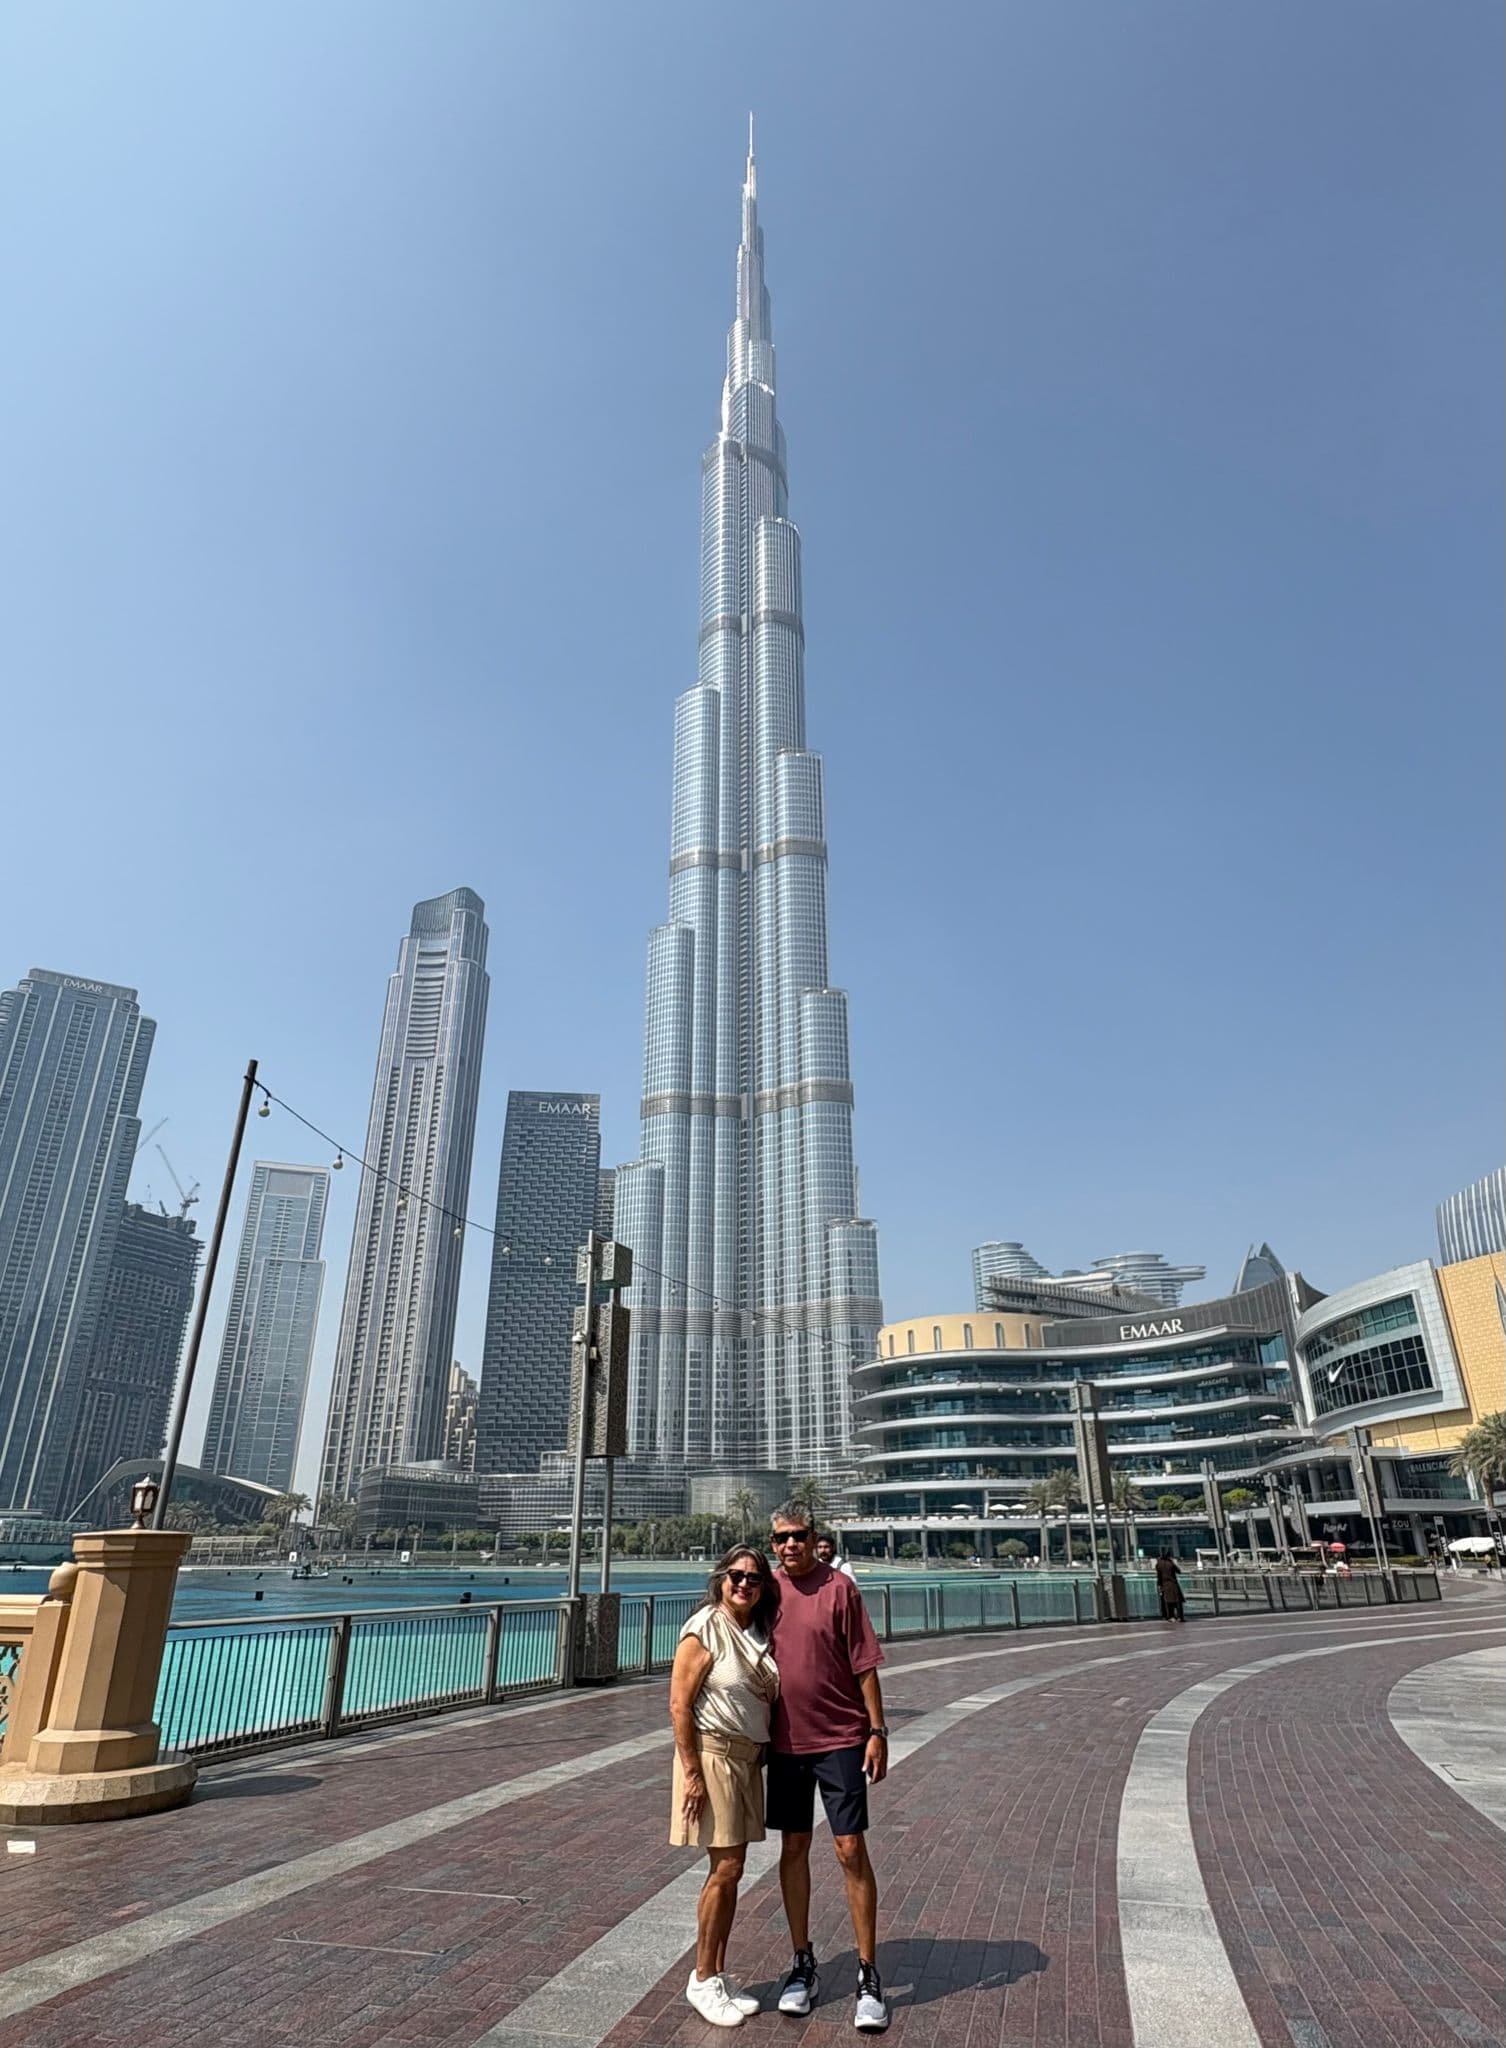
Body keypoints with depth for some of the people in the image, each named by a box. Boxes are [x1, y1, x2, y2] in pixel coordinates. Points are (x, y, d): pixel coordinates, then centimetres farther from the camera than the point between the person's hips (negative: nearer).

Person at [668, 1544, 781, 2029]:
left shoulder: (759, 1633, 5)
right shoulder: (705, 1629, -16)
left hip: (748, 1758, 7)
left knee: (731, 1869, 13)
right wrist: (692, 1773, -18)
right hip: (712, 1754, -7)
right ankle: (702, 1979, 14)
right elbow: (678, 1704, -16)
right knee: (725, 1869, -3)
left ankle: (718, 1973, 27)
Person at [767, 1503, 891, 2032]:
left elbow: (865, 1665, -9)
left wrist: (878, 1732, -10)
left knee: (850, 1850, 1)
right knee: (793, 1848, 13)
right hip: (785, 1740, 4)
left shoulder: (838, 1587, -12)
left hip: (840, 1740, -4)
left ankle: (869, 1977, 15)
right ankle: (802, 1965, 29)